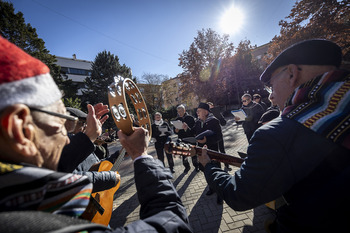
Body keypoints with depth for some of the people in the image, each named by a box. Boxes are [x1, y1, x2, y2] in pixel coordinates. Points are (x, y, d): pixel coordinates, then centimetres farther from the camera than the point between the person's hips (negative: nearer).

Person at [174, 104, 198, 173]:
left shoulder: (190, 118, -2)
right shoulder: (177, 119, 7)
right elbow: (175, 131, 8)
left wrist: (187, 126, -24)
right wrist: (176, 130, -15)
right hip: (182, 140, 3)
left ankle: (196, 166, 27)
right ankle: (187, 166, 26)